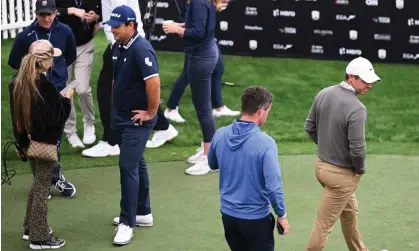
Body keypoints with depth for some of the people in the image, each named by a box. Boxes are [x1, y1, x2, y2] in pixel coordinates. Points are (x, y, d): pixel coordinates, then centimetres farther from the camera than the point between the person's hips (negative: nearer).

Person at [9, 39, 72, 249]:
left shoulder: (17, 82, 1)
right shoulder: (46, 86, -22)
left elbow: (17, 112, 8)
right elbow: (57, 117, -17)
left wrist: (22, 137, 15)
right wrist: (66, 99, 0)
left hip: (28, 140, 7)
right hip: (44, 142, -7)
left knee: (37, 184, 22)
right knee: (42, 188, 2)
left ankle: (30, 228, 30)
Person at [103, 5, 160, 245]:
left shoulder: (141, 49, -22)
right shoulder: (118, 47, 5)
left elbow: (154, 83, -29)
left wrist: (151, 113, -20)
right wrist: (117, 104, 14)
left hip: (138, 120, -9)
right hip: (122, 116, 9)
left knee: (128, 166, -10)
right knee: (136, 163, 17)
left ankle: (127, 223, -4)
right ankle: (143, 213, 30)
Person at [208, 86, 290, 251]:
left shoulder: (220, 135, -7)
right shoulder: (265, 143, -22)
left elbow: (212, 164, 13)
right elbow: (273, 186, -21)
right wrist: (281, 215, -8)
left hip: (228, 214, 5)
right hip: (256, 217, -5)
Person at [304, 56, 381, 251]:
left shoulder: (323, 94, -5)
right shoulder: (357, 108, -27)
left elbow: (310, 127, 5)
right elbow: (356, 149, -26)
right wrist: (361, 169, -7)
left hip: (322, 164, 9)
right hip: (342, 174, -8)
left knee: (349, 212, 28)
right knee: (324, 225, 4)